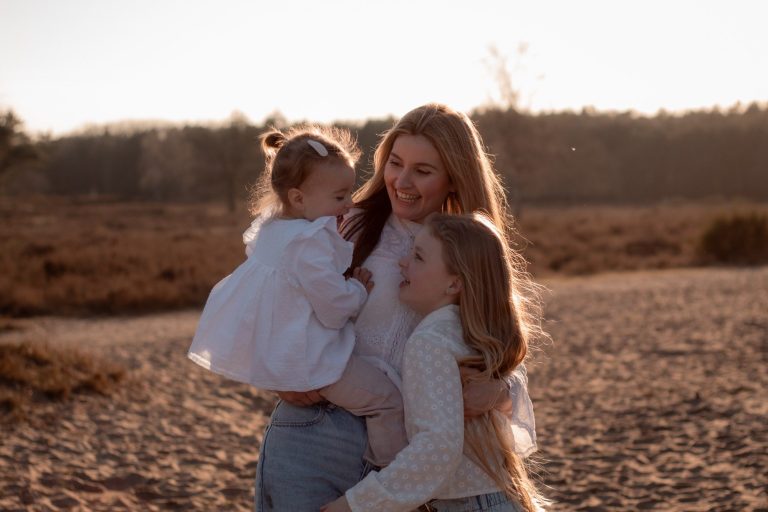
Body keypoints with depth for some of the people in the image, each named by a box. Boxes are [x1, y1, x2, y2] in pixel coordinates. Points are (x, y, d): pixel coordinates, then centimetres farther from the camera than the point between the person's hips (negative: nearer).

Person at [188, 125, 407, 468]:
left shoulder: (269, 228, 4)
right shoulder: (310, 243, -26)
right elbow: (335, 307, -22)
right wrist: (360, 291, -3)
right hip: (308, 360, -10)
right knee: (386, 399, -9)